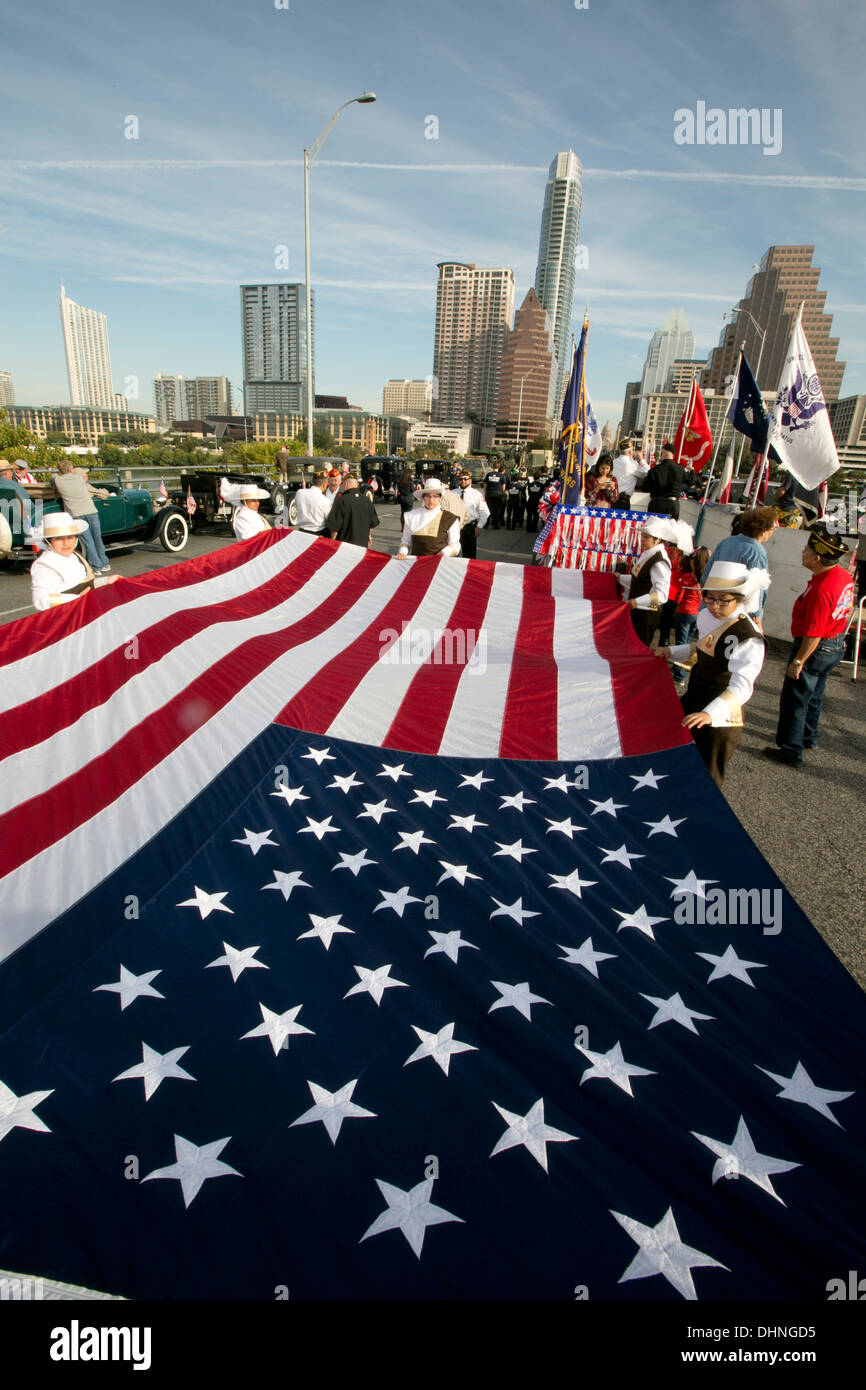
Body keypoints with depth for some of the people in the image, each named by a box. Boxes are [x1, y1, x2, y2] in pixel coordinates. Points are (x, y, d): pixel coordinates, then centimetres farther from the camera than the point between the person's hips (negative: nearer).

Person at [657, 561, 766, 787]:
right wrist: (672, 652, 5)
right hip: (693, 705, 9)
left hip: (719, 719, -9)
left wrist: (710, 713, -52)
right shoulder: (706, 616, -1)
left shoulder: (748, 638, -27)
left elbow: (742, 685, -38)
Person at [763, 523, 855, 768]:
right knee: (814, 695, 26)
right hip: (836, 645, 10)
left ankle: (790, 751, 11)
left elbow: (813, 633, -29)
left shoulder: (822, 589, -31)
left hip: (816, 648, -10)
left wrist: (798, 661, -21)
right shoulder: (844, 576, 0)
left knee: (794, 699, 2)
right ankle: (808, 736, 43)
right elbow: (845, 611, 13)